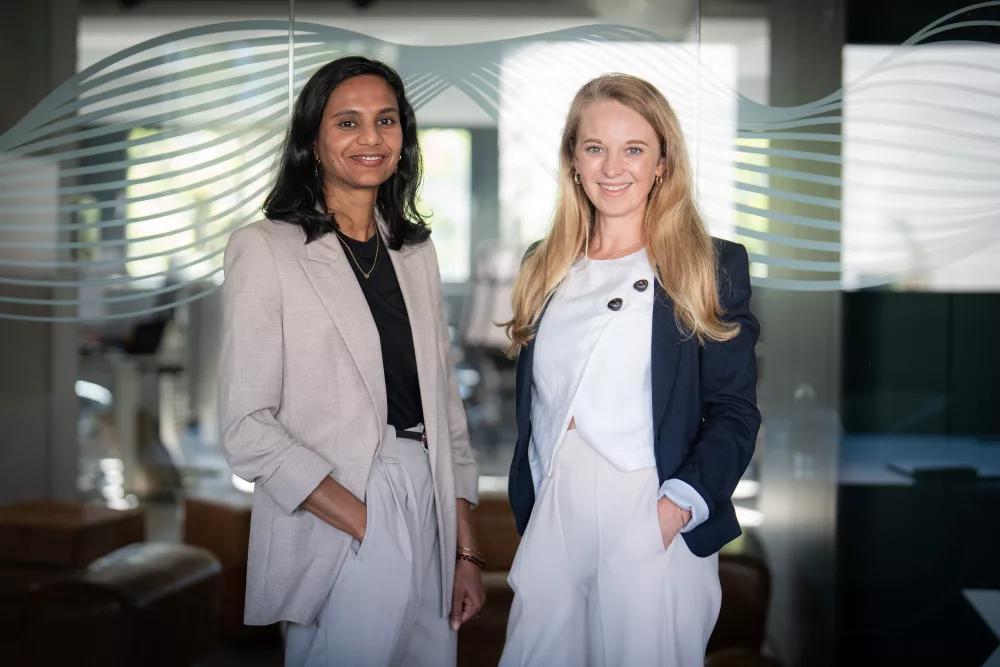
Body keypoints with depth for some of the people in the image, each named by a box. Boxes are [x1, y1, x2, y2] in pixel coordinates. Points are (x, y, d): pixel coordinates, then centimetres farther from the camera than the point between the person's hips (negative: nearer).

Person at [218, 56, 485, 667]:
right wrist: (366, 525, -16)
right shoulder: (266, 249, -4)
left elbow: (445, 404, 12)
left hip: (432, 508, 5)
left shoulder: (416, 250, 13)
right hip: (331, 521, -5)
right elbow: (248, 428, -11)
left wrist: (467, 553, 6)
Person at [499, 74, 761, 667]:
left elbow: (735, 412, -4)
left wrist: (681, 501, -18)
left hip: (655, 529, -4)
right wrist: (526, 507, 11)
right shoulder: (545, 267, 13)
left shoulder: (714, 267, -1)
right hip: (549, 522, 4)